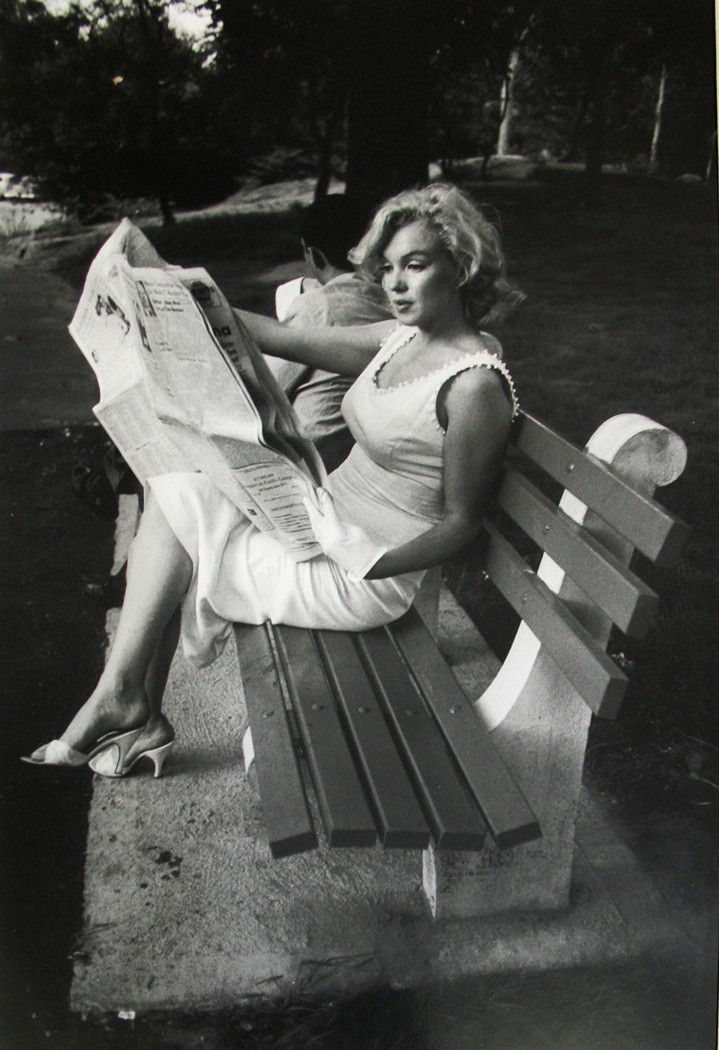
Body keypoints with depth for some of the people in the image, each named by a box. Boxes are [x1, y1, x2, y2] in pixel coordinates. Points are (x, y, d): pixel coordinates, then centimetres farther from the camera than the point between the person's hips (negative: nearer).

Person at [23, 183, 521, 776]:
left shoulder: (474, 383, -19)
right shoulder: (403, 337, 6)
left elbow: (462, 523, -16)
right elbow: (284, 338, 7)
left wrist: (365, 568, -24)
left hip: (363, 577, -9)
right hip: (324, 521, 9)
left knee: (176, 507, -9)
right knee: (173, 495, -1)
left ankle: (120, 697, 8)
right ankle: (136, 716, 5)